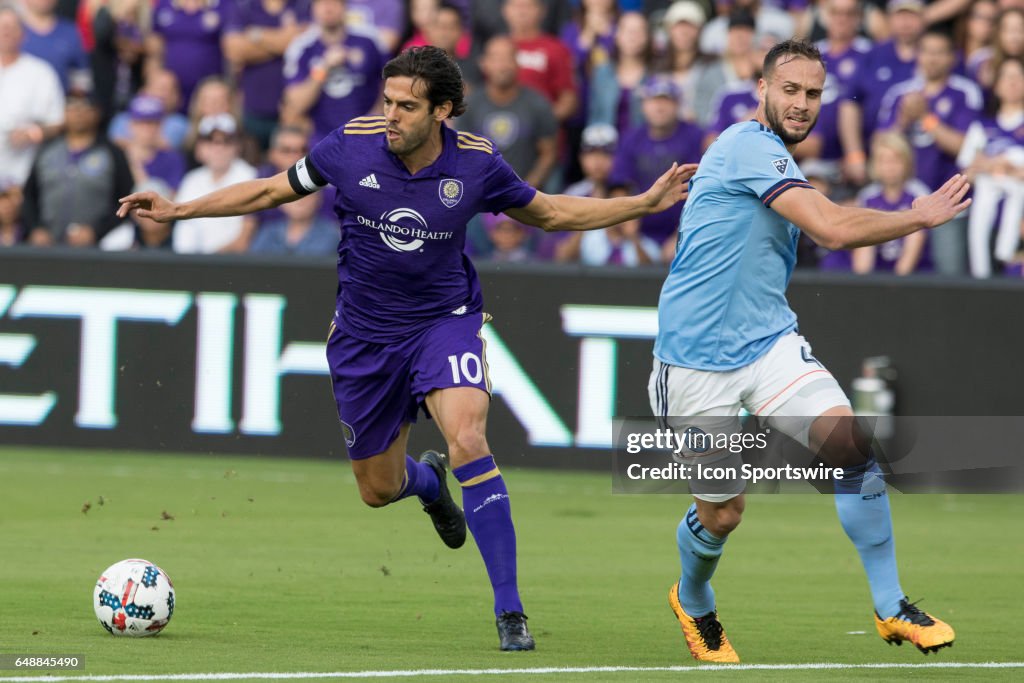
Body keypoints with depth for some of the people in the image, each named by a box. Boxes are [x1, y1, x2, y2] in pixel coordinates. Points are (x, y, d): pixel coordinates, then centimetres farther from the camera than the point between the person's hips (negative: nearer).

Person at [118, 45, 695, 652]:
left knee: (468, 441, -28)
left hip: (444, 322, -2)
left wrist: (647, 203, -4)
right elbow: (270, 191, 1)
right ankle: (426, 479, 52)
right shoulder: (352, 146, -15)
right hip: (365, 335, 2)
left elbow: (550, 213, 4)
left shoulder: (475, 164, -14)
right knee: (379, 491, 10)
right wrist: (178, 210, -3)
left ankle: (510, 612, -23)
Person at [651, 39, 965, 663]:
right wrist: (921, 218, -14)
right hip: (698, 358, -7)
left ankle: (892, 608, -12)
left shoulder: (775, 159, 13)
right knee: (722, 513, 2)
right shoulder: (749, 147, -16)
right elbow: (834, 229, -25)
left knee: (849, 442, -17)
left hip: (769, 342, 7)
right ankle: (693, 603, 36)